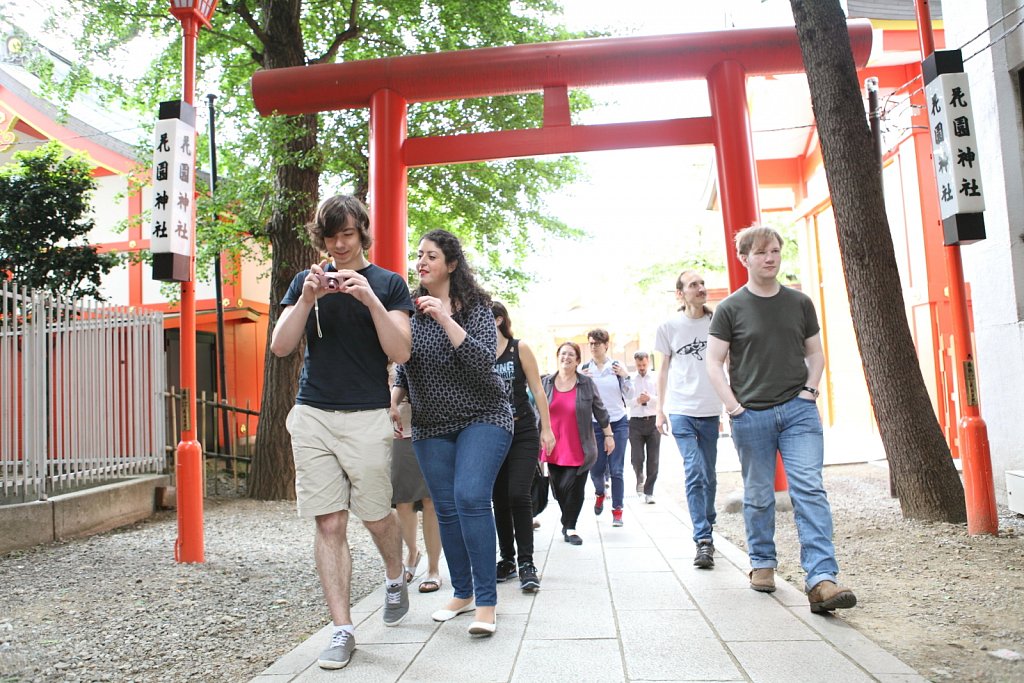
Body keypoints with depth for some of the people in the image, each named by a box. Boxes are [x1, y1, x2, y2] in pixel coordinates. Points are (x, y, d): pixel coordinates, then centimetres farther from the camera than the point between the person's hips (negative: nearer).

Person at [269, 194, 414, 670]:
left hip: (366, 417, -2)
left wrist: (370, 299, -18)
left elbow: (400, 352, -6)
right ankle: (342, 630, 10)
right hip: (312, 416, 2)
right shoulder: (305, 281, 11)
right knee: (329, 524, 1)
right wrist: (308, 298, -12)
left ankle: (394, 579, 39)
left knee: (376, 517, 8)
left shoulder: (387, 283, 3)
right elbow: (280, 346, 2)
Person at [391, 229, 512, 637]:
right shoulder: (412, 309, 5)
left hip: (481, 417, -5)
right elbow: (404, 369, 15)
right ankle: (462, 593, 23)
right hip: (431, 425, 5)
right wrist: (392, 402, -2)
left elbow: (484, 361, -23)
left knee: (470, 497, -19)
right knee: (446, 509, 7)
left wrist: (445, 319, -29)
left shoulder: (475, 306, -8)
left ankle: (486, 602, -9)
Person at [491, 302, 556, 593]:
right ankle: (507, 560, 20)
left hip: (523, 433, -3)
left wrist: (547, 428, -3)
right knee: (499, 498, 7)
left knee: (518, 495, -12)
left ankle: (526, 563, -2)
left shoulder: (519, 349, -2)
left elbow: (538, 389, 0)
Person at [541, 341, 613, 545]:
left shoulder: (587, 384, 1)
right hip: (554, 449, 2)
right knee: (559, 488, 5)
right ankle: (568, 524, 25)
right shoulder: (546, 383, 5)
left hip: (578, 450, -2)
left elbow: (600, 411, 7)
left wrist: (608, 435, 7)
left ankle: (569, 527, 8)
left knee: (573, 488, -7)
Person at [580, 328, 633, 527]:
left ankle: (617, 511, 7)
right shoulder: (583, 369, 2)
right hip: (594, 424, 1)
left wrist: (626, 377, -9)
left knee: (616, 470, -3)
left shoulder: (617, 367, 2)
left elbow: (629, 397, 6)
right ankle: (600, 493, 35)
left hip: (618, 423, 0)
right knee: (596, 469, 3)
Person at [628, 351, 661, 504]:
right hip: (636, 422, -1)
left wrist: (650, 398, -18)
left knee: (653, 460, 2)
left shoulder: (656, 379, 5)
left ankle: (649, 492, 15)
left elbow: (662, 399, -2)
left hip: (653, 421, 1)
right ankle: (640, 478, 28)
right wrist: (637, 400, -19)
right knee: (636, 458, -5)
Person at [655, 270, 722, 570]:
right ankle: (704, 540, -9)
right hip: (681, 410, -2)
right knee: (694, 472, -13)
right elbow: (664, 370, 8)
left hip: (710, 411, 2)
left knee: (709, 476, 11)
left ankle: (706, 531, 29)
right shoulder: (669, 326, 1)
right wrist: (660, 409, 6)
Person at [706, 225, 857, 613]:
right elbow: (714, 363, 0)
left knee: (810, 490, -9)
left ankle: (821, 580, -9)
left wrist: (811, 390, 1)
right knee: (758, 497, 9)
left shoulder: (800, 303, 10)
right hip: (751, 416, -1)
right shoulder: (730, 308, 0)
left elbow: (815, 353, 17)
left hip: (799, 410, 2)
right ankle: (762, 564, 27)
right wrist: (733, 406, -8)